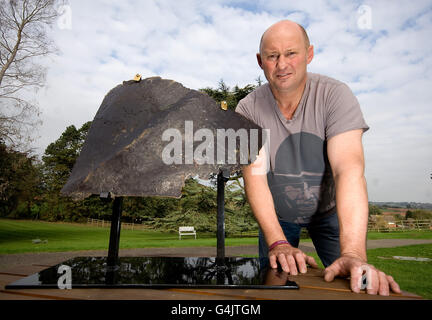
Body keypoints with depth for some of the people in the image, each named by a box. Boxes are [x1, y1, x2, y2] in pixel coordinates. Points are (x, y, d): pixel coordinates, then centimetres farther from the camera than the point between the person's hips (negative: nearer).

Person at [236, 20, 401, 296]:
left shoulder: (335, 94, -21)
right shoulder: (248, 110, -17)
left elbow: (349, 169, -33)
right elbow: (255, 177, -23)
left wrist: (353, 254, -43)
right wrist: (277, 243, -35)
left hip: (329, 211, 0)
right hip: (277, 215, 1)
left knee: (353, 286, -3)